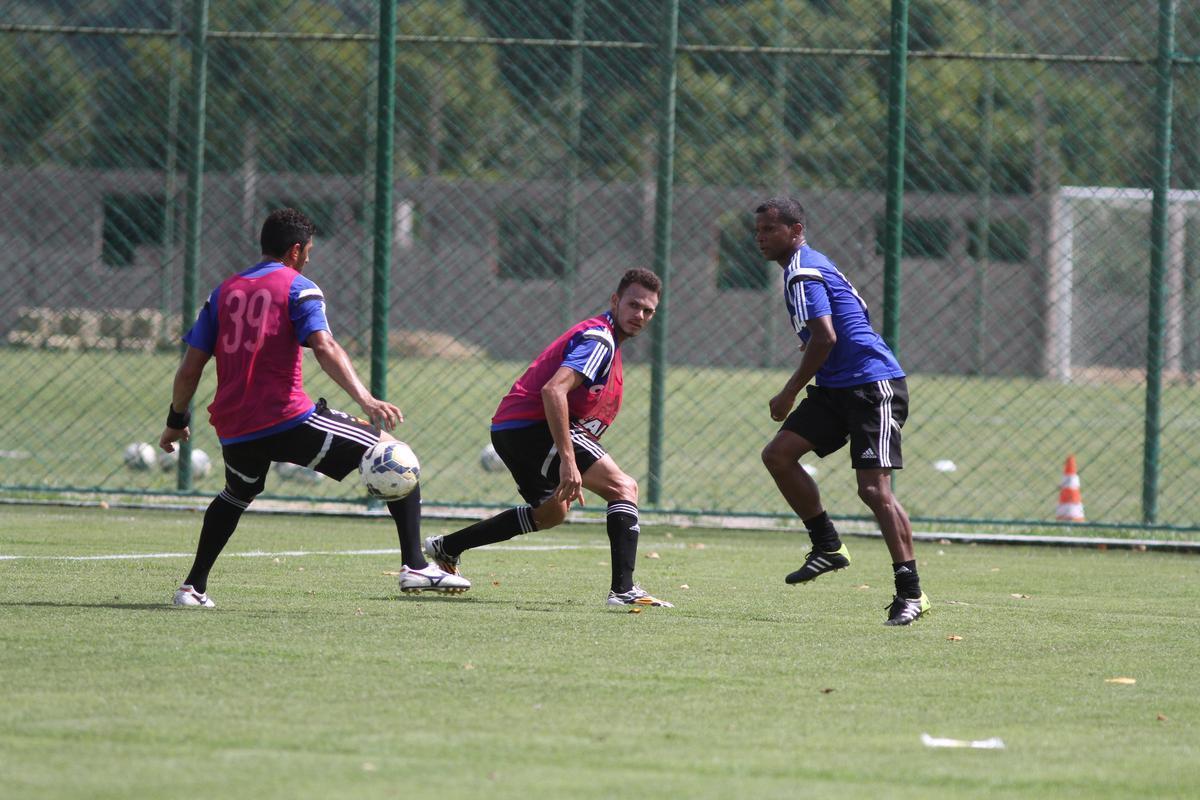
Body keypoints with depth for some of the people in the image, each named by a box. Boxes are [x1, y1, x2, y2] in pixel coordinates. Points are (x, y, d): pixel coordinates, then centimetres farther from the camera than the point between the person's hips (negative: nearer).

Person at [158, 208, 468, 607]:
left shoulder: (224, 292, 16)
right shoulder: (297, 288, 1)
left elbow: (189, 369, 14)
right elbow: (324, 348, -16)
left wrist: (176, 421, 28)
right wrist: (366, 401, -25)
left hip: (233, 431, 6)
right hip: (287, 420, -6)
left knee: (238, 493, 37)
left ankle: (194, 587, 29)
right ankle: (415, 566, -9)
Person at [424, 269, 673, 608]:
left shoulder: (603, 340, 20)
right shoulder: (598, 338, -13)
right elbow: (553, 390, -28)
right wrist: (568, 461, -33)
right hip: (533, 425, -11)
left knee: (551, 512, 31)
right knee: (624, 488, -16)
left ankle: (446, 547, 36)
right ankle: (623, 589, -27)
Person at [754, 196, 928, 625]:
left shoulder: (803, 273, -12)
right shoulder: (810, 266, 19)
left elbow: (825, 337, -21)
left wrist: (789, 394, -13)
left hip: (872, 385, -10)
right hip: (836, 389, 10)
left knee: (874, 487, -14)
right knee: (778, 454, 0)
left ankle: (910, 591, -13)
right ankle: (828, 545, 7)